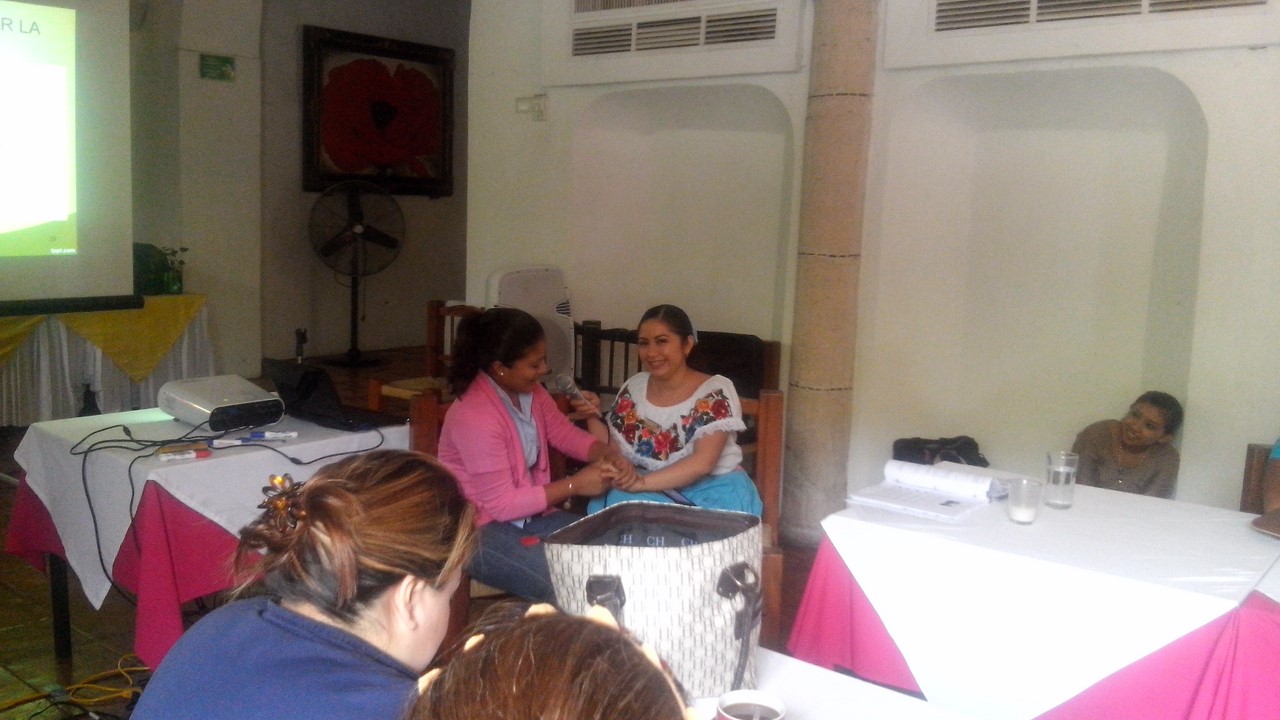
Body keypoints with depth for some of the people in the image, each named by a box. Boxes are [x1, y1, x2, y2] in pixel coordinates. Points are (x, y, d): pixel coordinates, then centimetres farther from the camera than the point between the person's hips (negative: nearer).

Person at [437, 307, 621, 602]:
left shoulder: (530, 391, -1)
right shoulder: (473, 417, -26)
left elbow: (564, 432, 10)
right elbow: (502, 504, -23)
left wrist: (607, 453, -11)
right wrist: (575, 485, -21)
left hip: (528, 513, 8)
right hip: (478, 529, -8)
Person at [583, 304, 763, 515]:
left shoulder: (716, 392, -9)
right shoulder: (633, 388, 7)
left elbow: (703, 462, -20)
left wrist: (642, 482, -28)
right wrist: (593, 418, -9)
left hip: (711, 487, -2)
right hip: (651, 490, 3)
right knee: (619, 499, -27)